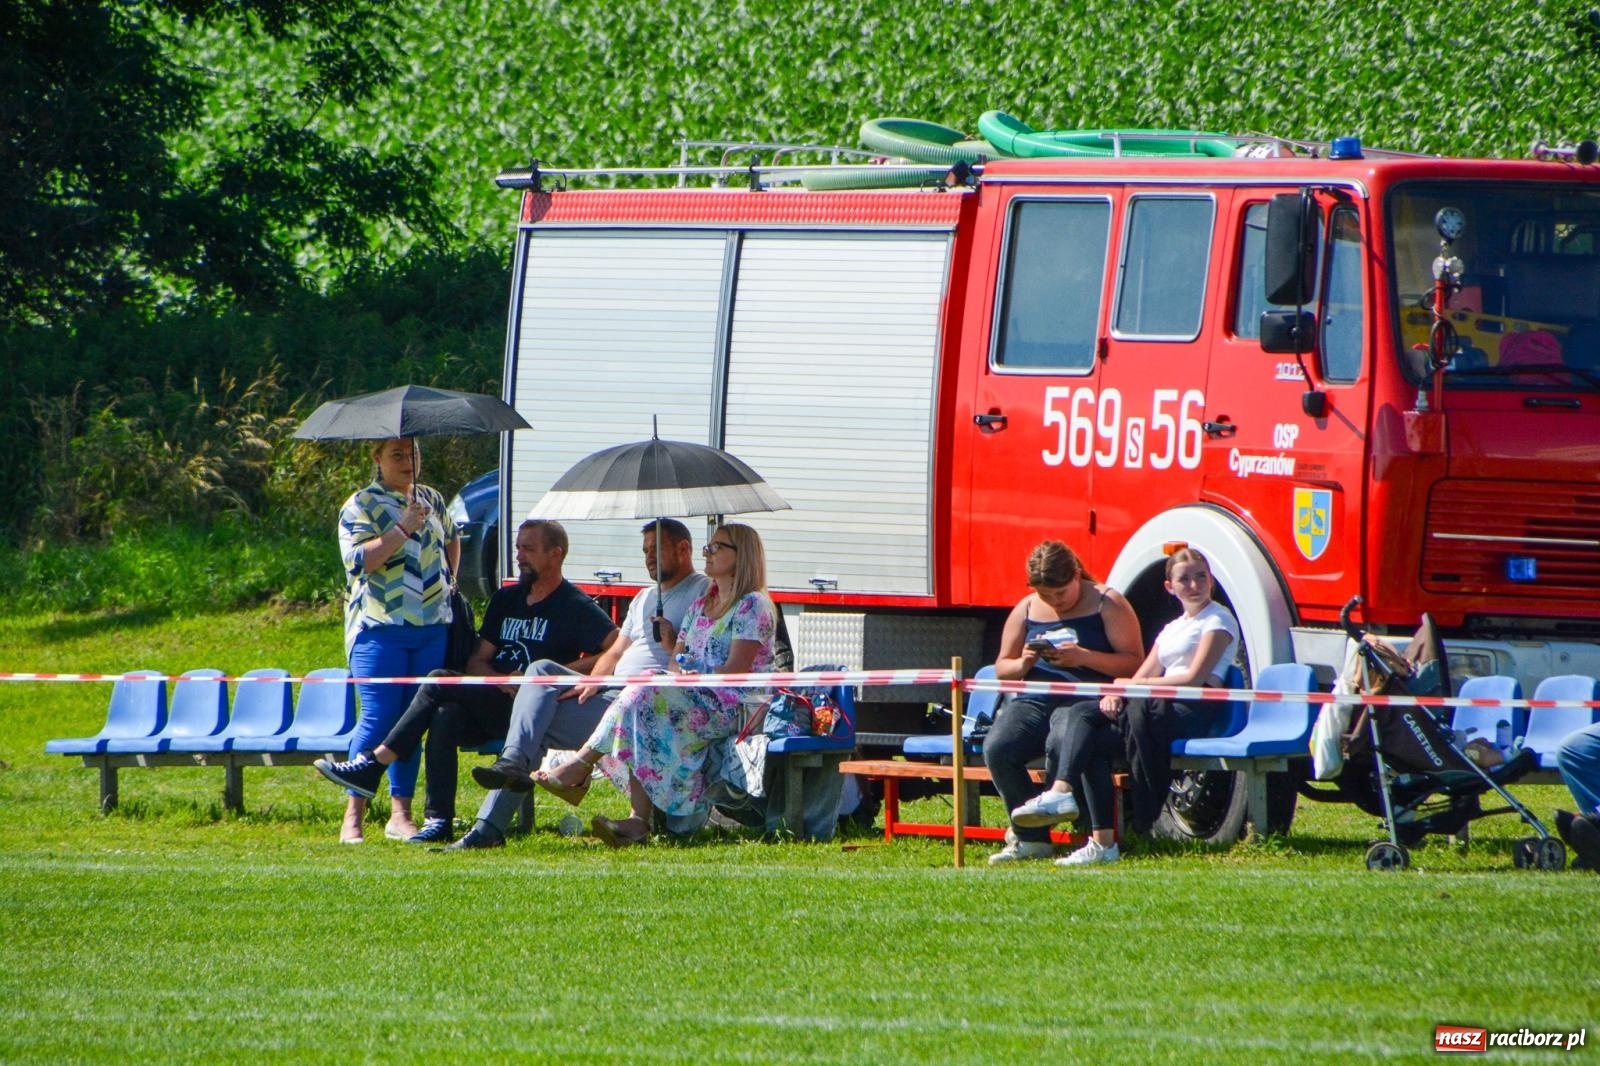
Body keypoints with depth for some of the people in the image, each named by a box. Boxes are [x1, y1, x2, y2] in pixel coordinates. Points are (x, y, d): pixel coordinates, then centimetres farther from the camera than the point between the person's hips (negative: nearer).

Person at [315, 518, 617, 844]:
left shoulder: (575, 607, 1)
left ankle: (374, 764, -25)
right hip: (491, 708, 6)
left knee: (440, 683, -23)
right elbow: (476, 662, 18)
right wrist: (502, 680, -6)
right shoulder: (506, 600, 22)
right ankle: (438, 819, -32)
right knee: (445, 716, -28)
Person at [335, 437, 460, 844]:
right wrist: (403, 529, -22)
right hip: (381, 629, -6)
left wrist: (448, 579, 20)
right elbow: (359, 559, -17)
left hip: (432, 627, 6)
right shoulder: (361, 506, -4)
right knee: (378, 717, -10)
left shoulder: (431, 500, 15)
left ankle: (401, 813, 10)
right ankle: (353, 817, -8)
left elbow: (451, 539, 34)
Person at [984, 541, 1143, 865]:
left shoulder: (1108, 604, 3)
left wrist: (1084, 657, -17)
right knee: (997, 747, -26)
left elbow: (1134, 662, -4)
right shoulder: (1026, 610, 17)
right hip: (1035, 701, 4)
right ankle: (1030, 838, -18)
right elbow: (1001, 669, 19)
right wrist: (1023, 664, -4)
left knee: (1061, 743, -39)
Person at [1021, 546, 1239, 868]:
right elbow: (1144, 675, 19)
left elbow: (1195, 678, -8)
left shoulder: (1218, 621, 4)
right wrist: (1116, 694, -5)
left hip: (1193, 709, -8)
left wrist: (1133, 686, -7)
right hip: (1160, 707, 8)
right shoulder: (1172, 629, 28)